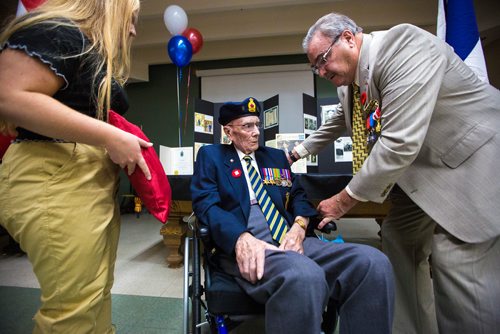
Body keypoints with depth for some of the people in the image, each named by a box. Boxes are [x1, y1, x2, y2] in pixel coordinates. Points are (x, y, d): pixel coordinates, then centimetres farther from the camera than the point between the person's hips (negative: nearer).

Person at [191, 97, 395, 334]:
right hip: (243, 243, -4)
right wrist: (241, 238, -23)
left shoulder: (276, 156, 24)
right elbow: (206, 204, -4)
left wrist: (299, 225, -5)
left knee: (373, 263, -18)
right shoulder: (210, 156, 11)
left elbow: (297, 195, 19)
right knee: (304, 277, -38)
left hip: (288, 239, 5)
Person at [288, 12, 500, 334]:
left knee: (458, 265, -15)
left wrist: (344, 200, -23)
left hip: (472, 161, -8)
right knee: (397, 240, 10)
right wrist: (298, 151, 27)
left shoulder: (404, 44, -23)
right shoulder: (350, 81, 3)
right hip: (422, 171, 9)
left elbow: (399, 143, -31)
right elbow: (337, 124, 22)